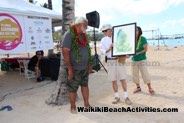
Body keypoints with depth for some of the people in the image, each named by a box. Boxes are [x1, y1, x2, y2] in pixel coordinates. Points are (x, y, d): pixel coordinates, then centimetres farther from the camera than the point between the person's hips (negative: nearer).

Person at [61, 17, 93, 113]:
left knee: (85, 85, 15)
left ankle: (86, 104, 28)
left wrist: (90, 64, 14)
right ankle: (73, 107, 21)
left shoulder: (83, 35, 11)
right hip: (74, 69, -7)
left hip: (84, 67, 7)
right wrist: (70, 69, -21)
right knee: (73, 88, 5)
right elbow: (65, 52, -19)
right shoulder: (69, 35, -14)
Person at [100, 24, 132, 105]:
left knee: (123, 79, -1)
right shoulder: (103, 40, 7)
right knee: (113, 81, 7)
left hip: (119, 60, -1)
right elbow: (102, 51, 1)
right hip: (110, 61, 1)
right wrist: (109, 48, -14)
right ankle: (117, 97, 21)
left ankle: (126, 97, 10)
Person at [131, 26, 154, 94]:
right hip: (134, 60, 4)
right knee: (135, 75, 10)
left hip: (142, 60, -4)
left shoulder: (143, 39, -9)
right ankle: (138, 87, 28)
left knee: (145, 74, -1)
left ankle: (150, 88, 15)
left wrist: (137, 53, -21)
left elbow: (145, 49, -10)